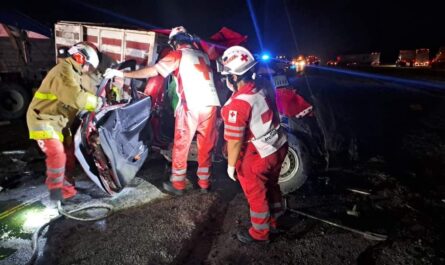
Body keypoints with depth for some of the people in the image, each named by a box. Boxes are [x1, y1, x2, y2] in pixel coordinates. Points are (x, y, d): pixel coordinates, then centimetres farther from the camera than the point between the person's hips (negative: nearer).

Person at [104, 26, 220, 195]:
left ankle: (177, 184, 15)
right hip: (211, 103, 6)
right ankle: (204, 183, 22)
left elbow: (153, 71, -4)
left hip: (191, 105, -5)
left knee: (181, 145, 7)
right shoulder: (203, 55, 22)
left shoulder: (178, 55, 3)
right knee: (206, 145, 13)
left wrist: (122, 74, 0)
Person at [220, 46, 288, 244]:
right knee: (271, 185, 27)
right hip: (279, 147, 8)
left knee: (256, 194, 14)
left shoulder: (238, 104, -25)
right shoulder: (261, 91, -1)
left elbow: (234, 140, -22)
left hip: (258, 157, -8)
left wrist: (231, 165, -9)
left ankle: (260, 232, 34)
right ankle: (273, 220, 49)